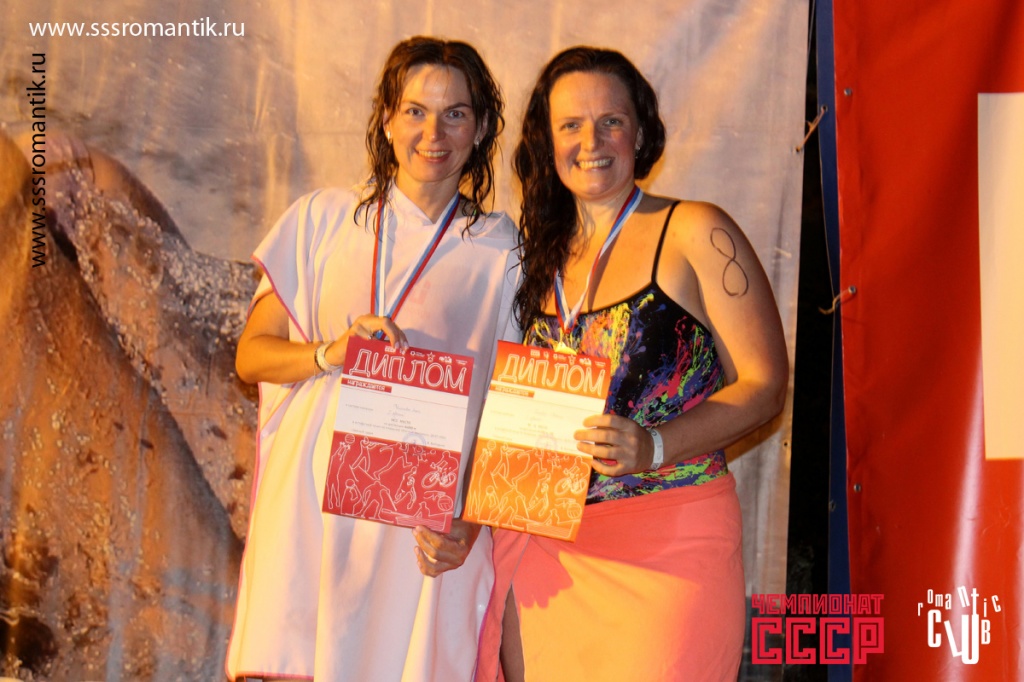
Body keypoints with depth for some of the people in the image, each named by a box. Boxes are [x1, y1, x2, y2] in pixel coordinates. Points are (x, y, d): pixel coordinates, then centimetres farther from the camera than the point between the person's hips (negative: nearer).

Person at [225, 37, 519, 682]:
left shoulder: (500, 252, 5)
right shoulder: (323, 218, 9)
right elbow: (251, 354, 9)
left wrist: (470, 523, -11)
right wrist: (329, 354, -11)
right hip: (310, 504, 1)